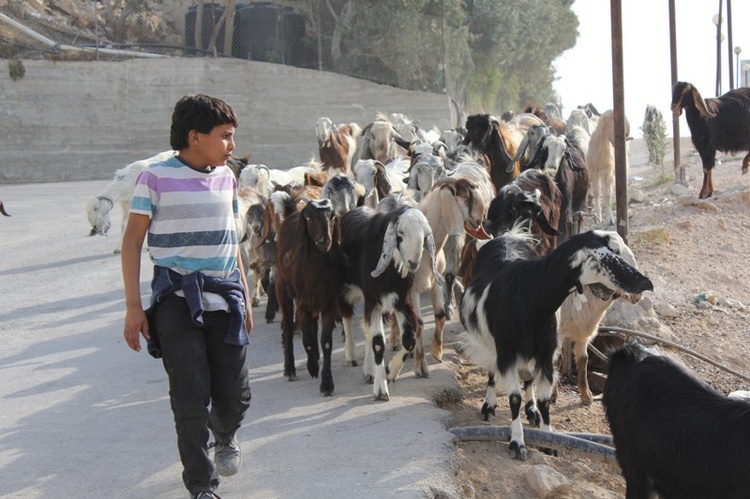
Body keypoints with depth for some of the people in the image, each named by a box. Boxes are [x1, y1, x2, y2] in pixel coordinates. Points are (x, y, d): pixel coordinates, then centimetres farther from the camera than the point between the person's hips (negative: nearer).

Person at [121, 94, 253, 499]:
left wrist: (245, 298, 19)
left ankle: (225, 435, 40)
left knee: (235, 395, 5)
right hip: (178, 300, -4)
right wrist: (133, 306, -8)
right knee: (191, 397, -6)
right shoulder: (156, 178, -7)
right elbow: (132, 241, -4)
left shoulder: (226, 178, 10)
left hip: (225, 298, 5)